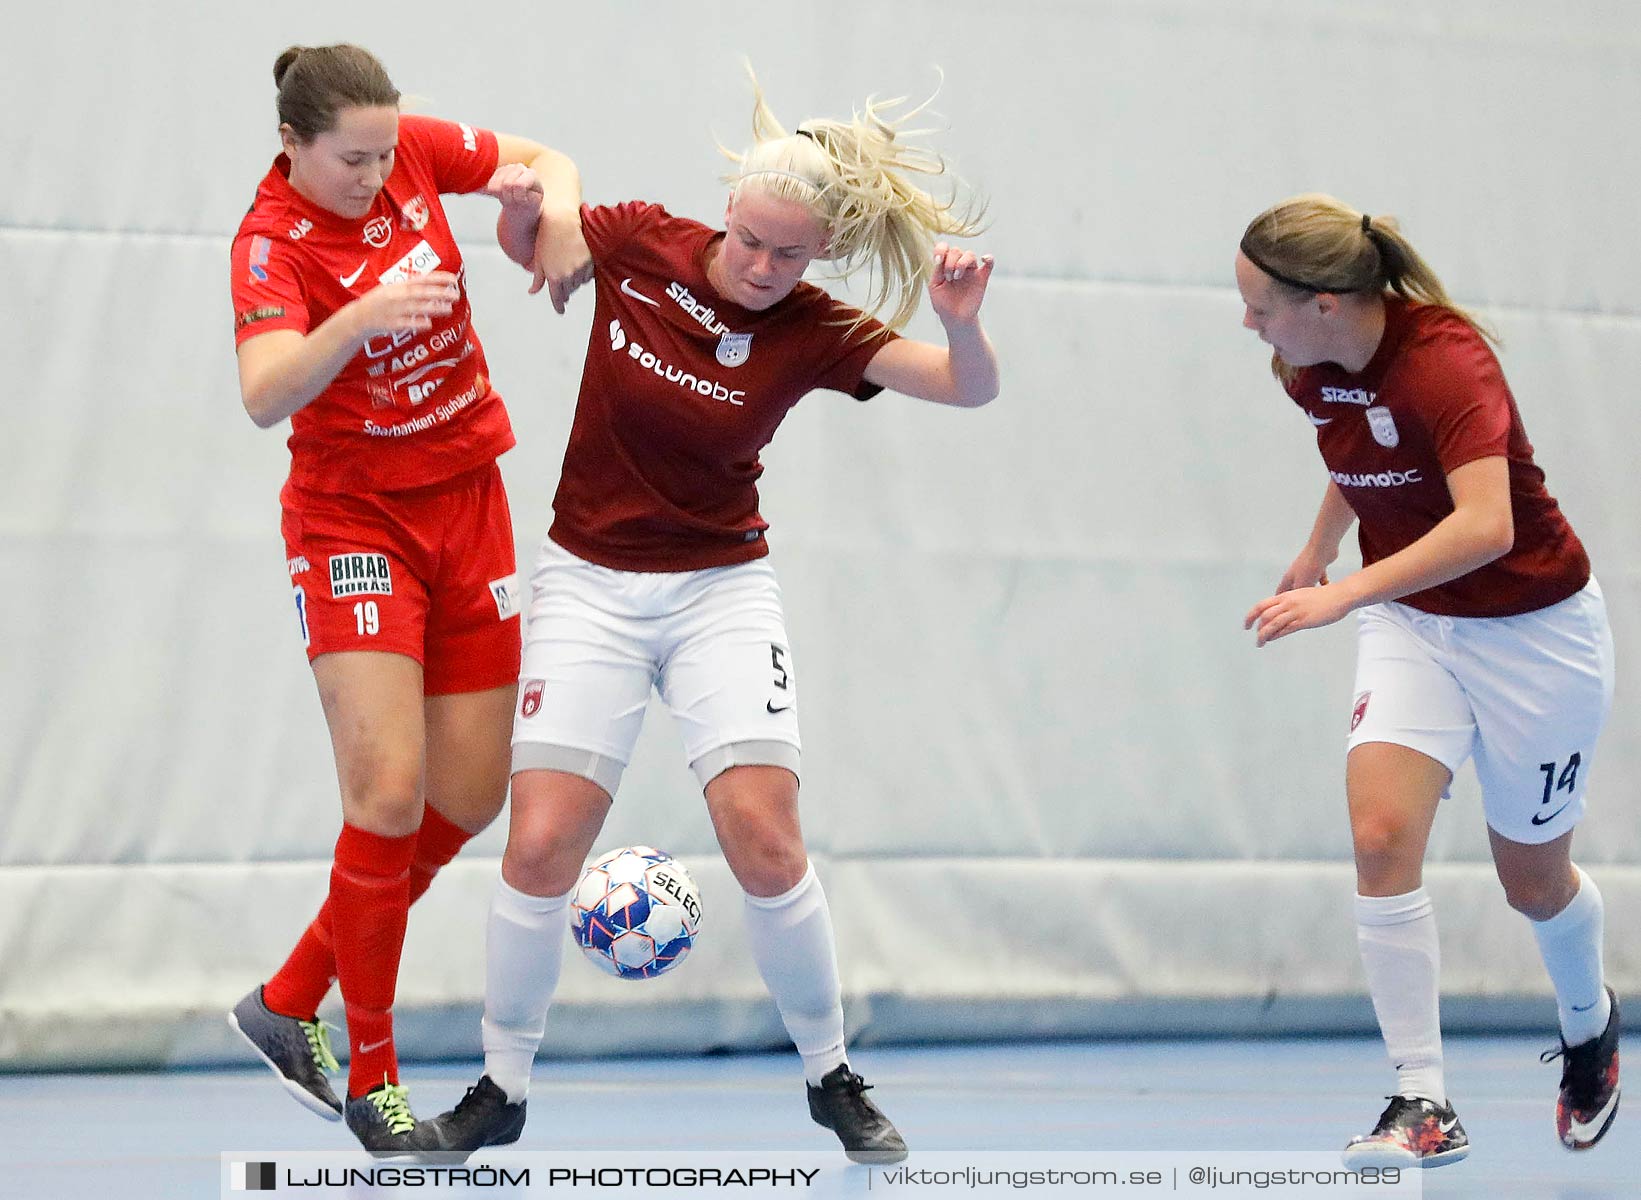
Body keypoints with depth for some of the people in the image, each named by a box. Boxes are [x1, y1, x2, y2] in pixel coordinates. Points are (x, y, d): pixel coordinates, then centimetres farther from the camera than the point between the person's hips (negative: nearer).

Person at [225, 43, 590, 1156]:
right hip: (352, 514, -6)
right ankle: (372, 1081, -5)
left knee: (470, 795, 5)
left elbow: (546, 162, 11)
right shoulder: (273, 241, -18)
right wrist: (359, 317, -50)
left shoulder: (412, 148, -4)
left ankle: (288, 1000, 19)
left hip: (467, 501, 6)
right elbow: (266, 395, -34)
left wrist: (558, 204, -12)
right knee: (388, 791, -18)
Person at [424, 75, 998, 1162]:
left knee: (765, 837, -16)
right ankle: (502, 1089, 9)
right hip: (588, 584, 1)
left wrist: (961, 323, -39)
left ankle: (833, 1076, 6)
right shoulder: (638, 244, -7)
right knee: (541, 845, -10)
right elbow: (525, 240, 12)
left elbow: (969, 387, -19)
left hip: (721, 591, -1)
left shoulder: (810, 331, -10)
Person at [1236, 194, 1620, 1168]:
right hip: (1410, 624, 5)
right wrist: (1319, 550, 28)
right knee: (1382, 834, -19)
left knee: (1534, 879, 11)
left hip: (1532, 630, -5)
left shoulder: (1443, 360, -29)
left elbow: (1485, 525, -42)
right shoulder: (1313, 373, -6)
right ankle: (1424, 1105, -16)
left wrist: (1347, 593, -46)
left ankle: (1590, 1025, 45)